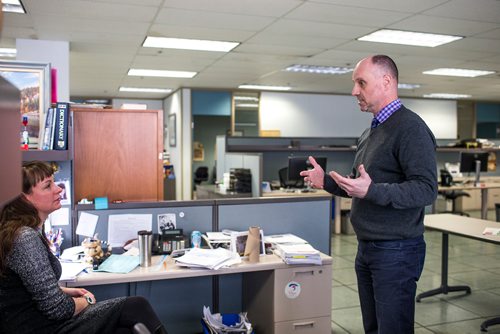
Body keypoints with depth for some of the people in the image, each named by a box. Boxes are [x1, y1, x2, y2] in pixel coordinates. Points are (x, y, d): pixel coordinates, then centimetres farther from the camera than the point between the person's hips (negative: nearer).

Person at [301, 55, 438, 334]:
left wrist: (371, 191, -31)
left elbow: (426, 189, -22)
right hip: (366, 248, 9)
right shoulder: (370, 133, 14)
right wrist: (327, 181, 8)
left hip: (396, 251, -9)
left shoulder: (410, 128, -15)